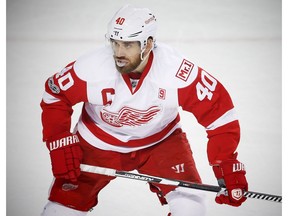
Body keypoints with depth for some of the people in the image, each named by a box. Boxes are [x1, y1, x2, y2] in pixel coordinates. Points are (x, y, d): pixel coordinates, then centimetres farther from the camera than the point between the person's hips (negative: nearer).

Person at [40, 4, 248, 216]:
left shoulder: (179, 72, -32)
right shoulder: (90, 68, -29)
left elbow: (219, 111, -24)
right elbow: (54, 97, -11)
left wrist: (228, 168, -28)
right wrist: (60, 147, -17)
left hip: (160, 140, 0)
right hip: (99, 142, 0)